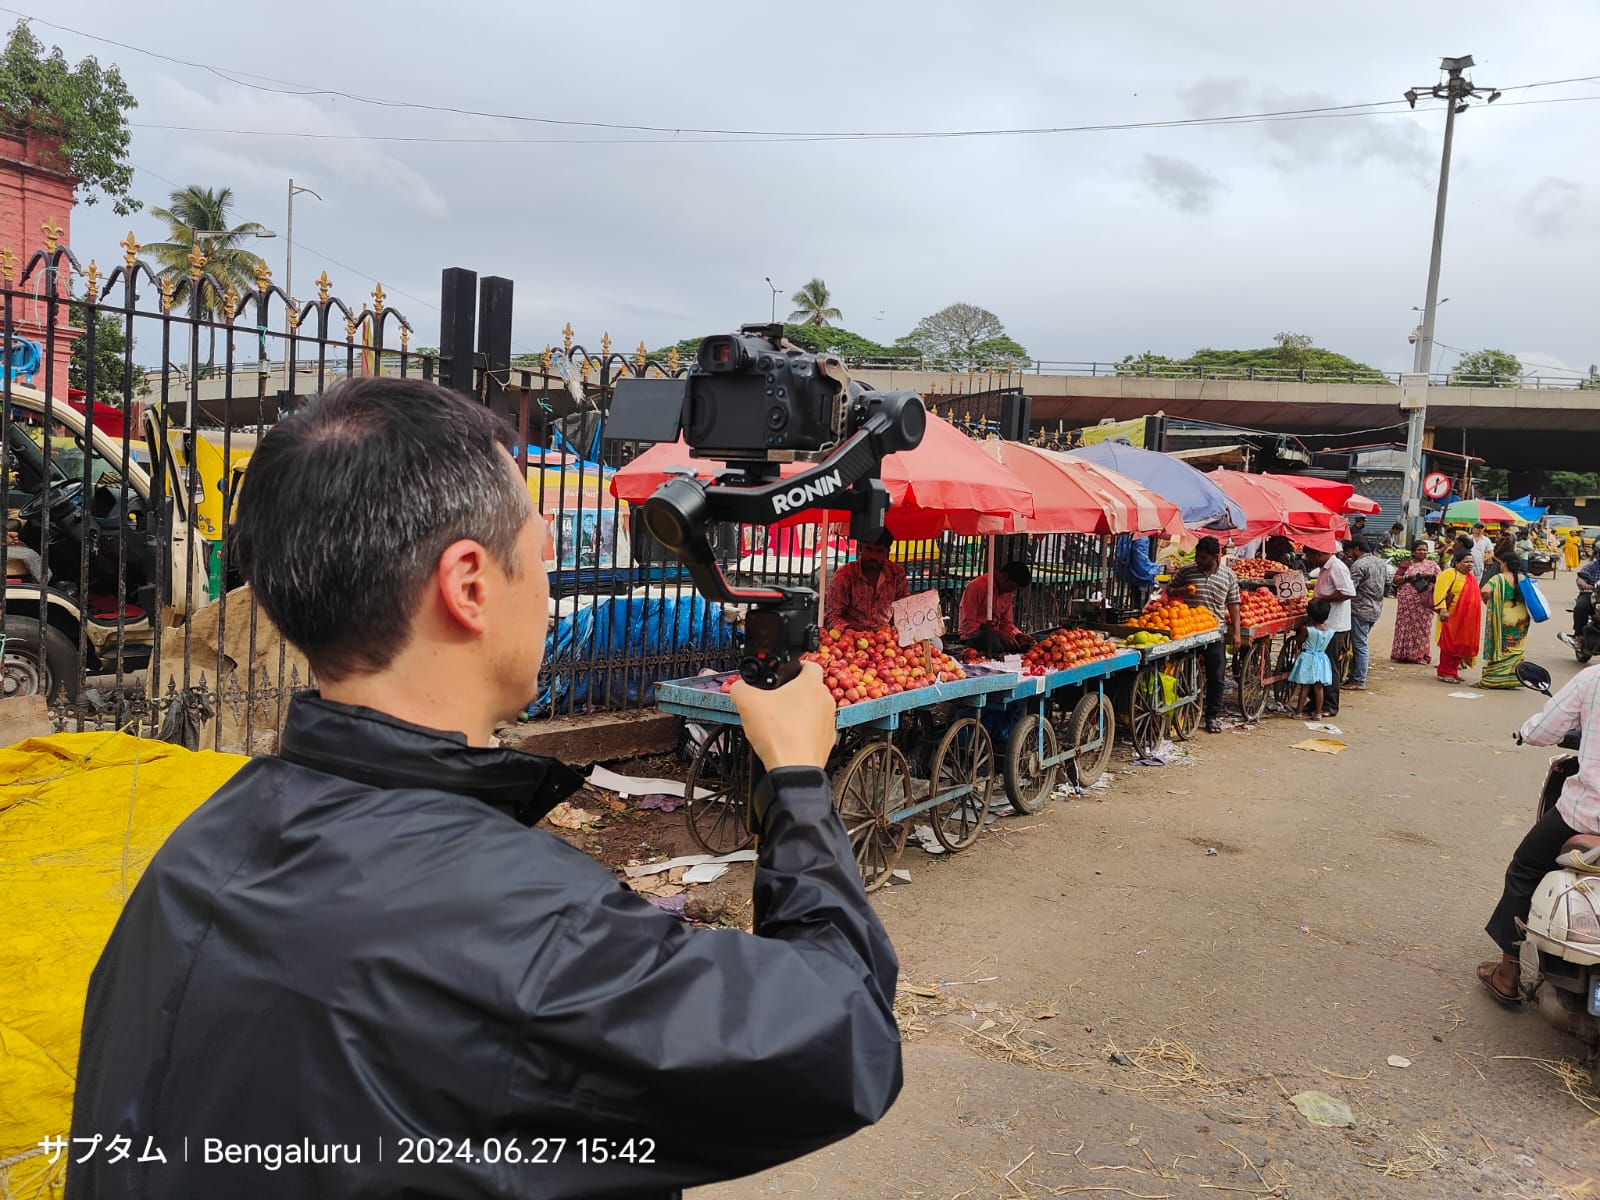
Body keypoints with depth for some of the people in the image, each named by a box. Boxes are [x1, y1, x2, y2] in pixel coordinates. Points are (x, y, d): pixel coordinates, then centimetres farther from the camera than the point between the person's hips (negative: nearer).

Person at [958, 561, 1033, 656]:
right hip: (972, 636, -7)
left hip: (995, 635, 7)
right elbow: (968, 625, -17)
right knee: (989, 634, -41)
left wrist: (1019, 635, -7)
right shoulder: (977, 586, -13)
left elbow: (1006, 623, 15)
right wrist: (999, 634, -25)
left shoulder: (1008, 592, 10)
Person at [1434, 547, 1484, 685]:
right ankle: (1446, 673, 1)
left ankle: (1453, 670, 17)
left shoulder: (1470, 577, 17)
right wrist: (1442, 609, -27)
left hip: (1467, 619, 8)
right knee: (1450, 645, -4)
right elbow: (1440, 591, -19)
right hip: (1452, 617, -8)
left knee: (1461, 645, 9)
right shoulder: (1449, 573, -10)